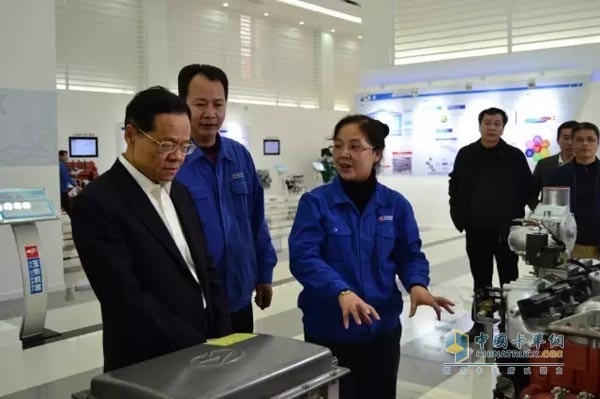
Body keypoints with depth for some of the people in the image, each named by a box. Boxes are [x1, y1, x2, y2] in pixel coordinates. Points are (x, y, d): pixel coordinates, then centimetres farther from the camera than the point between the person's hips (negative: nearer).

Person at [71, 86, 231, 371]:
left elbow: (206, 271, 9)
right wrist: (201, 347, -20)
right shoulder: (98, 203, -16)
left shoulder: (179, 193, 7)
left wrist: (222, 342, -1)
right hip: (147, 366, -6)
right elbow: (128, 299, -21)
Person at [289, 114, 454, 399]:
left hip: (382, 329, 3)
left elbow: (410, 254, 6)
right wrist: (341, 292, -33)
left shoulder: (396, 204, 2)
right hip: (329, 331, -3)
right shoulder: (315, 202, -8)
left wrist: (417, 285, -17)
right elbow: (303, 256, -18)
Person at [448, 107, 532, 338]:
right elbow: (455, 188, 10)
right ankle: (480, 323, 22)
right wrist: (459, 217, 4)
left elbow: (527, 190, 3)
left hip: (507, 230, -2)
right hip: (476, 230, 2)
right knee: (480, 280, 12)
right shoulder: (466, 155, 3)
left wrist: (516, 216, -1)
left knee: (509, 280, 7)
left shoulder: (515, 156, -2)